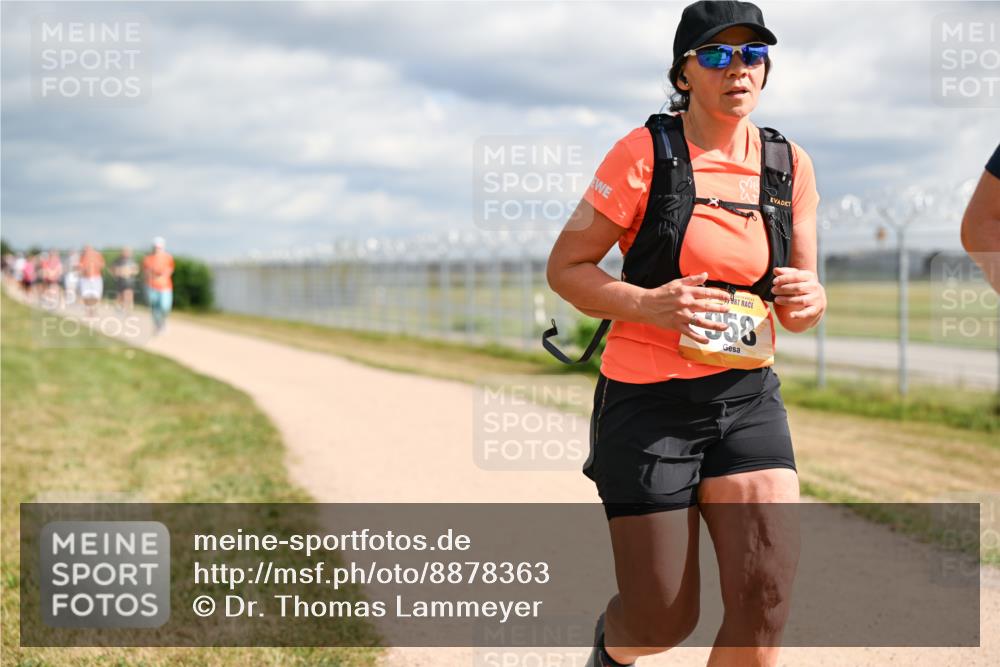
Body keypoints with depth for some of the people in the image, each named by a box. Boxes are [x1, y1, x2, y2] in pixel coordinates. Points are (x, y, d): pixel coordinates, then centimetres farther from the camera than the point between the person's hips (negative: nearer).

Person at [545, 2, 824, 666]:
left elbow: (801, 310, 10)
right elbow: (565, 268, -6)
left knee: (767, 598, -13)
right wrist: (649, 304, -23)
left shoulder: (789, 164, 4)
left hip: (748, 396, 4)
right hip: (648, 403, -3)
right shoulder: (645, 153, -9)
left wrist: (807, 299, -15)